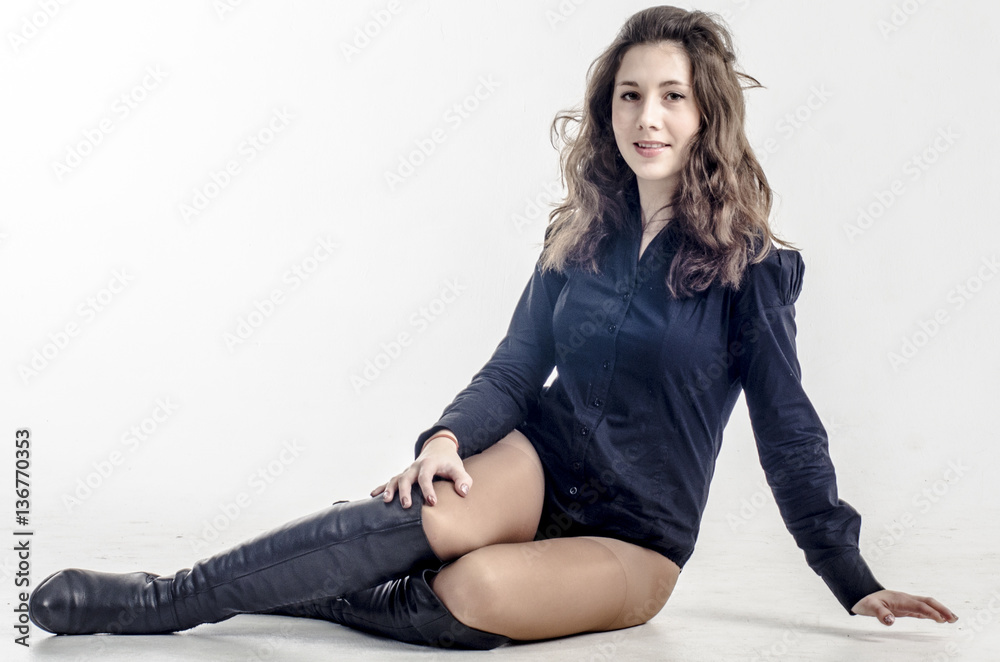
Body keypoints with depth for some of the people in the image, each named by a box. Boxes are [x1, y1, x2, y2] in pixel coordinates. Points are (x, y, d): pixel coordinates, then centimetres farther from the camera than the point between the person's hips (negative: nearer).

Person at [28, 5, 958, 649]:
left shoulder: (746, 263, -6)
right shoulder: (581, 237, 6)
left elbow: (786, 430, -2)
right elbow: (514, 369, 4)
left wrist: (855, 584, -1)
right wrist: (447, 438, -16)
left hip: (634, 538, -2)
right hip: (544, 461, 2)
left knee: (480, 591, -33)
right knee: (428, 515, -32)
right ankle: (164, 595, -27)